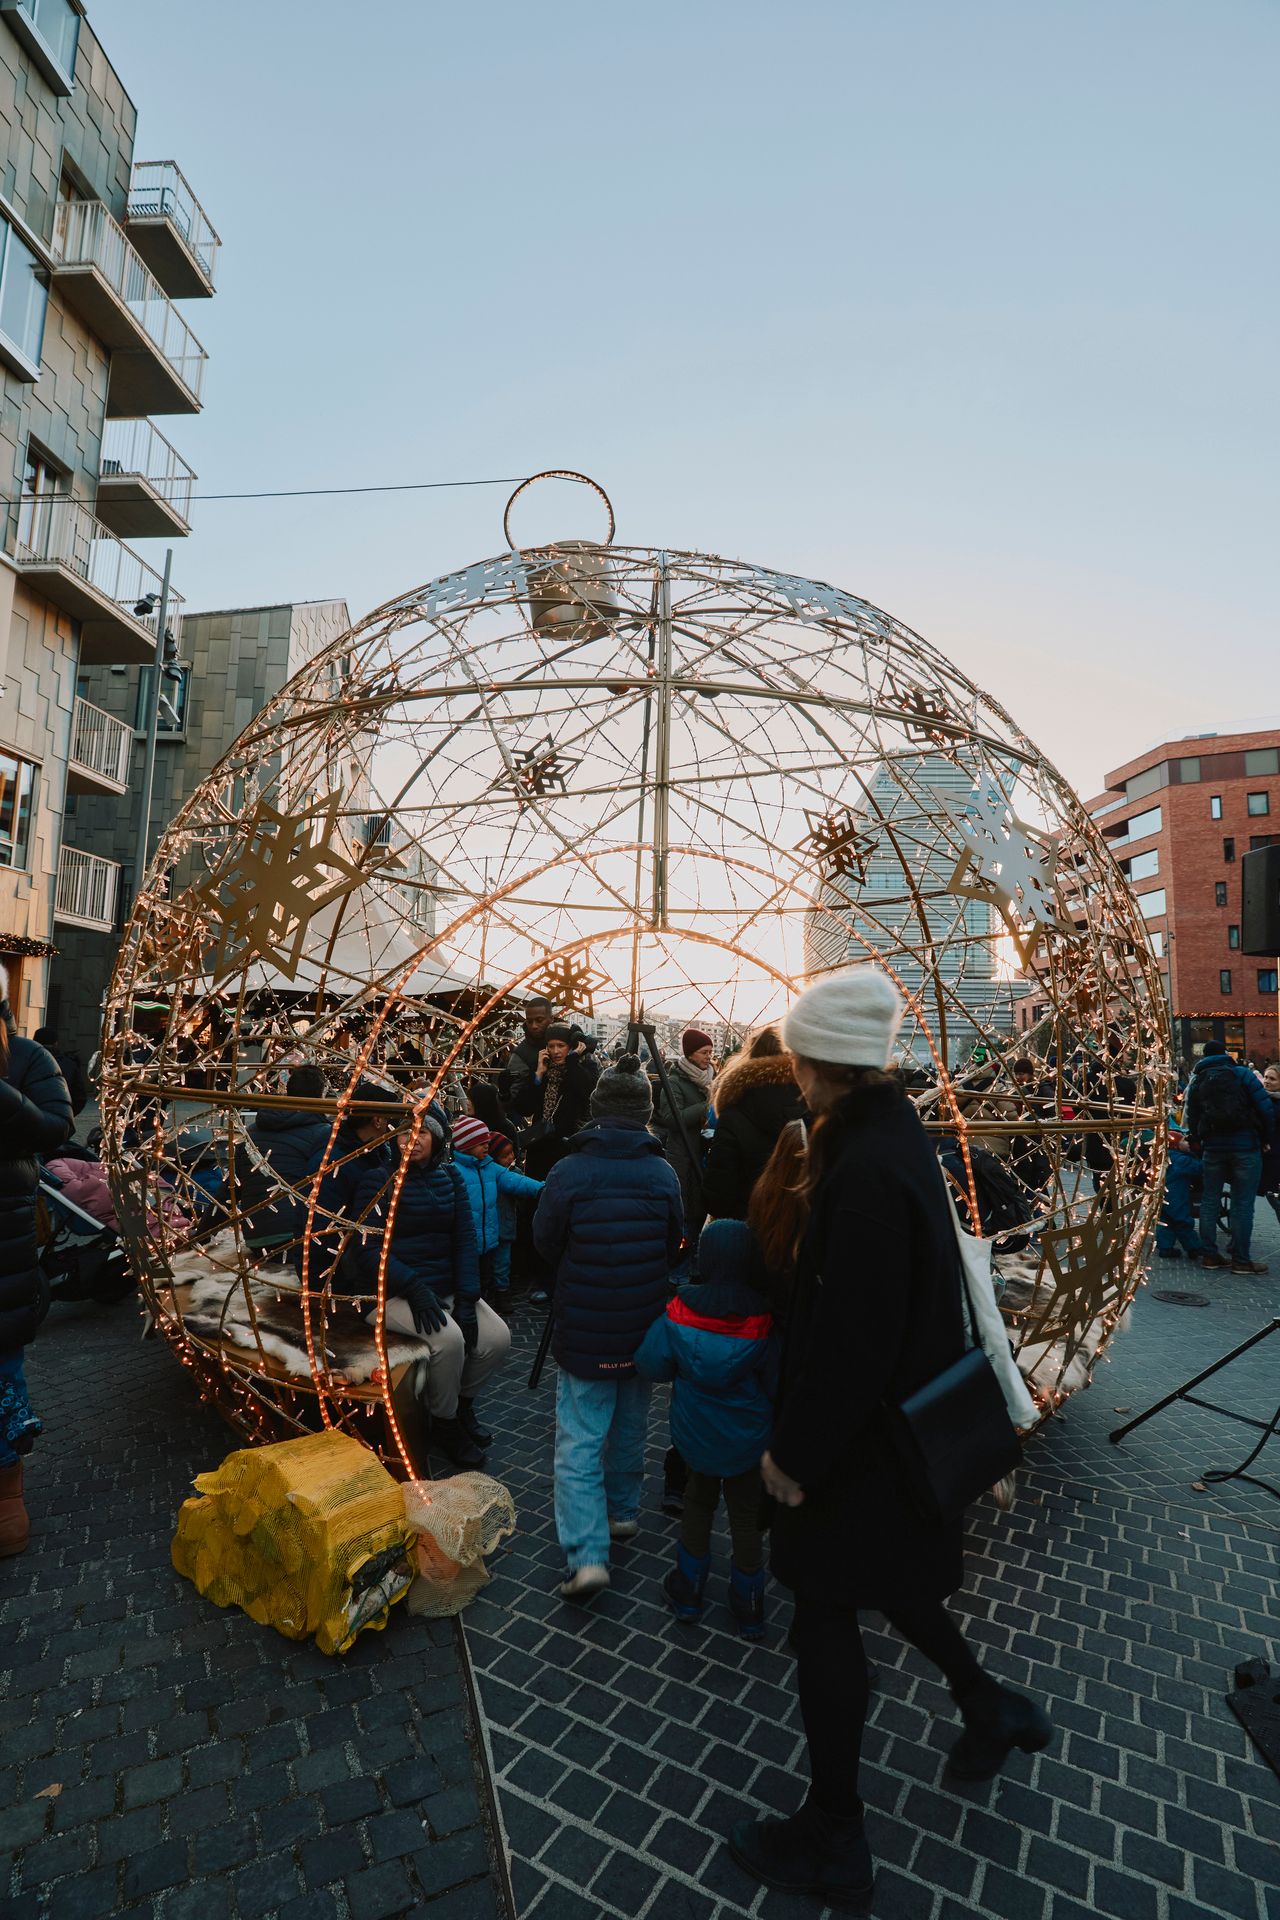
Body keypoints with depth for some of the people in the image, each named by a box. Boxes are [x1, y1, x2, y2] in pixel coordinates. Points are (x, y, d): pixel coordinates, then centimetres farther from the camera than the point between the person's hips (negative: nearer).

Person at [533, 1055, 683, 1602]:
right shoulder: (663, 1175, -8)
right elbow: (673, 1247, 3)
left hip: (584, 1331, -3)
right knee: (630, 1425, 23)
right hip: (643, 1329, 3)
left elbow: (545, 1244, -4)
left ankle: (588, 1554, -2)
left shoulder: (568, 1173, -17)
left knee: (579, 1440, 5)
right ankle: (623, 1511, 40)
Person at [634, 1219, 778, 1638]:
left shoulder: (680, 1312, -19)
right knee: (746, 1516, 18)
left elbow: (649, 1365, -12)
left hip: (696, 1433, 1)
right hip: (748, 1441, -1)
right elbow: (777, 1384, -16)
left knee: (698, 1502, 25)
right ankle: (748, 1611, 34)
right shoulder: (763, 1321, -23)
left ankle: (688, 1592, 37)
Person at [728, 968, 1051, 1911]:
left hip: (866, 1434, -9)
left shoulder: (867, 1169, -30)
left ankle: (833, 1842, 31)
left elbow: (851, 1337, -28)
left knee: (827, 1610, 11)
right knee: (885, 1578, 29)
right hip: (908, 1413, 9)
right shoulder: (899, 1133, -1)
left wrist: (796, 1450, -17)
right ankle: (989, 1706, 48)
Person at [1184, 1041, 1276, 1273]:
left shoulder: (1197, 1082, 10)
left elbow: (1192, 1119, 11)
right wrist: (1267, 1139, 1)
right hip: (1245, 1146, -4)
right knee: (1242, 1203, 1)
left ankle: (1209, 1254, 14)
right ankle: (1241, 1260, 4)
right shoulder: (1242, 1074, -3)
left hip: (1212, 1147, 4)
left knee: (1209, 1201, 11)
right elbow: (1266, 1107, -9)